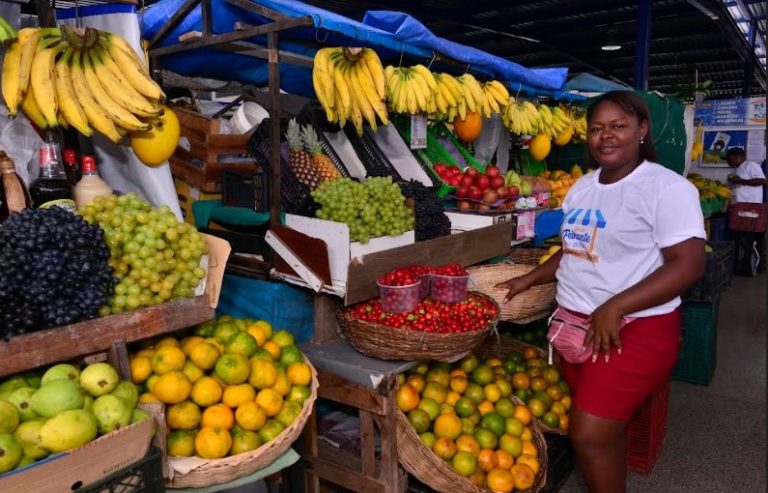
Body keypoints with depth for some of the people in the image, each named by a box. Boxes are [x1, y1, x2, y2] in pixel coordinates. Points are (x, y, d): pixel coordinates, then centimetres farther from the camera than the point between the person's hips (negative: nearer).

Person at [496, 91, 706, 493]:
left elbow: (688, 264, -19)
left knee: (591, 436, -8)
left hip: (634, 331, -6)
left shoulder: (667, 187, -12)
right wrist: (529, 280, 13)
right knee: (604, 430, 17)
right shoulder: (583, 186, 10)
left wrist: (615, 308, -26)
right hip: (573, 324, 7)